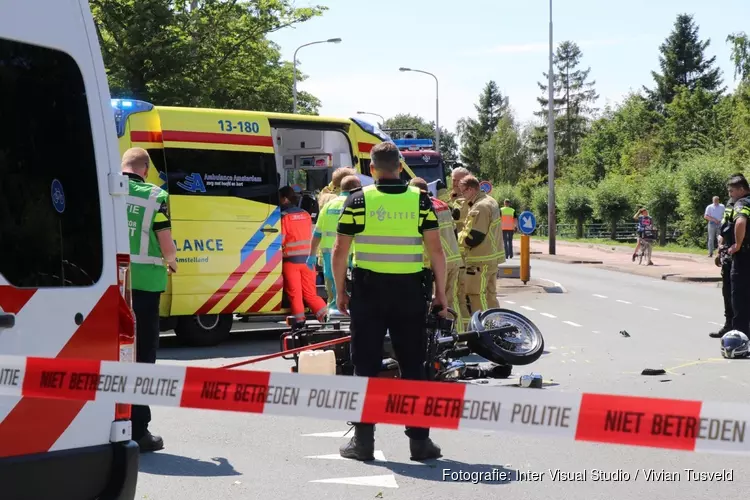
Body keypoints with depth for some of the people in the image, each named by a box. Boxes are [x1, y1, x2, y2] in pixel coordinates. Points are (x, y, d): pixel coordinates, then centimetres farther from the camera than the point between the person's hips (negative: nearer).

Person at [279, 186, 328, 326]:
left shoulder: (284, 216, -9)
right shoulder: (306, 215, 9)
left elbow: (279, 240, -10)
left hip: (291, 259, -5)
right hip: (307, 258, 5)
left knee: (294, 292, 2)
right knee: (310, 292, 9)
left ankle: (299, 319, -1)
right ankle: (323, 314, -3)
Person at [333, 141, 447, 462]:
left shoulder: (358, 200, -2)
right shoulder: (420, 200, 1)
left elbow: (340, 251, -3)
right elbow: (436, 250, -3)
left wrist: (340, 291, 8)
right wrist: (440, 292, 6)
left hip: (368, 291, -1)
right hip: (410, 291, 1)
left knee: (366, 367, 6)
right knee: (413, 367, 8)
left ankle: (363, 441, 8)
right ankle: (419, 441, 10)